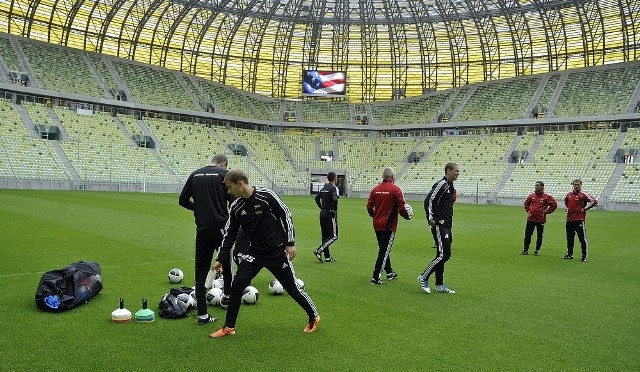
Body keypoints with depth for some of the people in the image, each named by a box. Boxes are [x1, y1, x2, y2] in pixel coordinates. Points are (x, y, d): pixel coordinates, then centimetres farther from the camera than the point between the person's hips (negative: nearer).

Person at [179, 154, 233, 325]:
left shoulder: (195, 174, 9)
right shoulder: (224, 174, -3)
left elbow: (183, 200, 12)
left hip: (202, 229, 3)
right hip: (221, 227, -3)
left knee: (201, 271, 8)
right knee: (227, 263, 20)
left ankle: (202, 314, 7)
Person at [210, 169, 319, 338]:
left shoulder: (266, 196, -18)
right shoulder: (236, 206, -2)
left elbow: (286, 215, -10)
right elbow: (229, 234, 6)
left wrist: (290, 243, -10)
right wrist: (220, 259, 8)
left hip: (277, 252, -4)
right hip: (254, 253, 5)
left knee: (292, 288, 4)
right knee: (237, 285, -5)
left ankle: (313, 317, 27)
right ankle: (229, 327, 12)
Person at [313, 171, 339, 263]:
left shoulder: (324, 188, 12)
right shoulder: (334, 188, -11)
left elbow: (317, 198, 20)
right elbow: (335, 199, -28)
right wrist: (335, 210, -15)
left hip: (322, 214, 8)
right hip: (330, 214, -8)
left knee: (325, 236, 11)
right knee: (333, 236, -1)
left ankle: (327, 257, 15)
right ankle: (319, 251, -11)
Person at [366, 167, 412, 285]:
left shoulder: (376, 189, 4)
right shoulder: (396, 189, -11)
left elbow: (369, 206, 5)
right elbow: (401, 208, -13)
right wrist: (407, 216, 6)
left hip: (377, 225, 6)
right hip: (389, 225, -6)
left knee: (384, 249, 20)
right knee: (384, 251, 0)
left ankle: (389, 272, 35)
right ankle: (376, 277, -3)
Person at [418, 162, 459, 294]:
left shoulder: (451, 187, 18)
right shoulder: (441, 184, -11)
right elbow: (428, 200, -17)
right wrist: (430, 218, -18)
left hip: (447, 226, 10)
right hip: (439, 225, -10)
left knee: (443, 255, 11)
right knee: (443, 255, -11)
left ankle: (439, 285, 18)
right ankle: (424, 277, 3)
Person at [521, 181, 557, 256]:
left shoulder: (546, 197, -5)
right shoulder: (531, 195, 6)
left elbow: (554, 205, 0)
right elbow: (526, 203, 22)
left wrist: (546, 212, -3)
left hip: (541, 219, -3)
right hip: (531, 219, 3)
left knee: (539, 236, 7)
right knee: (527, 234, 3)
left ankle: (537, 250, 18)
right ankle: (525, 250, 11)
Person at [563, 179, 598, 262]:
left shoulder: (583, 194, -8)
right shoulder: (569, 194, 12)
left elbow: (594, 201, -15)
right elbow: (566, 201, 34)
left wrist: (584, 209, -12)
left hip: (579, 220, -7)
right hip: (569, 220, 7)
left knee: (582, 238, -3)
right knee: (569, 238, 14)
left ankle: (584, 256, 2)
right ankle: (569, 254, 26)